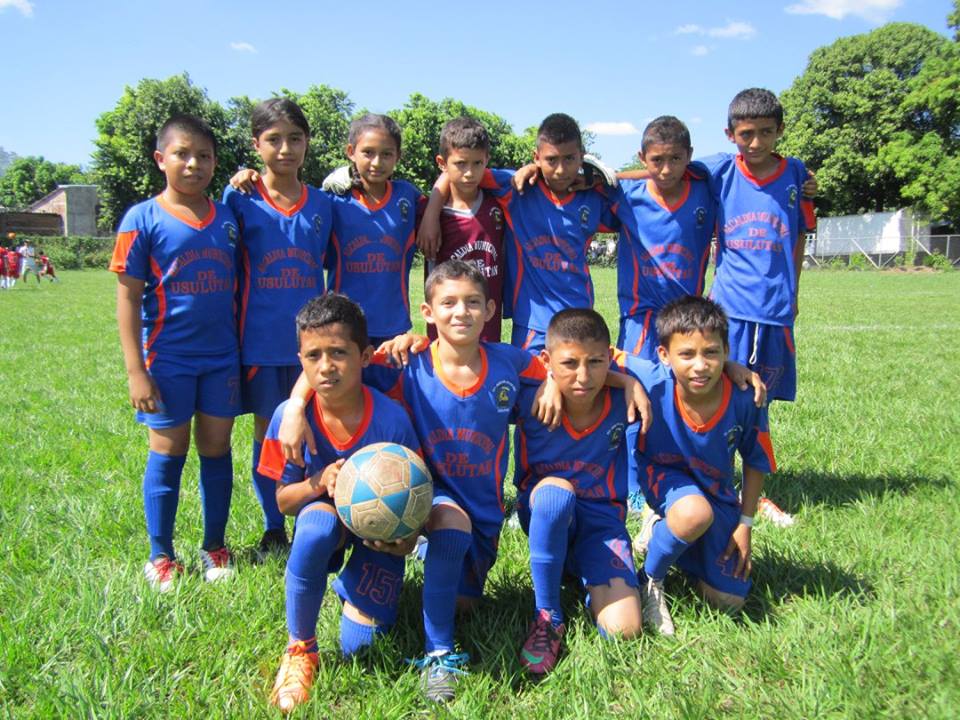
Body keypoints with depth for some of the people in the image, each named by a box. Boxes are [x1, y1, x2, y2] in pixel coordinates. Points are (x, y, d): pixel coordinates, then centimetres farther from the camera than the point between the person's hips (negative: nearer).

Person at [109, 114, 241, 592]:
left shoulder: (228, 218, 4)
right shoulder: (143, 219, -6)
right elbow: (128, 298, -6)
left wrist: (242, 351, 7)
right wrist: (136, 371, -10)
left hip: (222, 358, 3)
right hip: (168, 359, -3)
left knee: (217, 449, 10)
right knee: (168, 452, 7)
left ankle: (215, 547, 26)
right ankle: (161, 557, 23)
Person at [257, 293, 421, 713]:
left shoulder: (391, 418, -24)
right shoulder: (291, 416, -19)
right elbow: (283, 500, -9)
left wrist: (405, 538, -33)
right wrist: (319, 482, -30)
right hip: (326, 521, 1)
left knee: (357, 645, -11)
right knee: (317, 524, -38)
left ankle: (352, 583, 27)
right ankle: (299, 650, -14)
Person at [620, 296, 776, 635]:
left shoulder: (745, 399, -24)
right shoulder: (654, 382, -31)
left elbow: (756, 461, -5)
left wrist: (745, 524, -3)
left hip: (716, 492, 3)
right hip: (664, 477, -3)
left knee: (729, 599, 4)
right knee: (696, 514, -40)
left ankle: (662, 529, 26)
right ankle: (650, 582, -8)